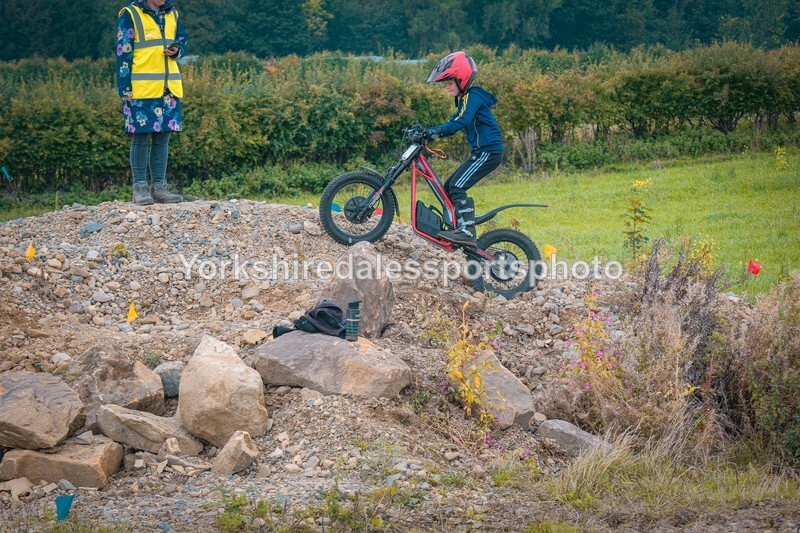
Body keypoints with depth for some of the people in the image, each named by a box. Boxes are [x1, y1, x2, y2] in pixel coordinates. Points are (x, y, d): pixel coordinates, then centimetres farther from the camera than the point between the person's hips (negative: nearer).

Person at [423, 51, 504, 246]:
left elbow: (460, 122, -27)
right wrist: (427, 131, 3)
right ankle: (457, 227, 14)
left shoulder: (472, 96, -12)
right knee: (449, 187, 11)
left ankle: (467, 231, -26)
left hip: (488, 152, -11)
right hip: (481, 151, 11)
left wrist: (436, 131, -34)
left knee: (457, 187, -19)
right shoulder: (465, 98, 19)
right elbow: (453, 123, 16)